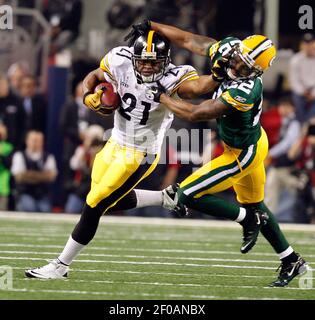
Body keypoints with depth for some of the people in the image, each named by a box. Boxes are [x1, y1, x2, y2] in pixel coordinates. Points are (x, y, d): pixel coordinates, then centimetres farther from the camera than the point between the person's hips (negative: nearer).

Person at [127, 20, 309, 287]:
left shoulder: (245, 92, -38)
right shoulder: (229, 47, -17)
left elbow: (195, 113, -33)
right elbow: (189, 40, -6)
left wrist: (161, 96, -23)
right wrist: (151, 25, -10)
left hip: (243, 154, -9)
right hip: (253, 141, 9)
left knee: (188, 197, -6)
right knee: (254, 205, 25)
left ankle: (248, 220, 6)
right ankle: (292, 261, 37)